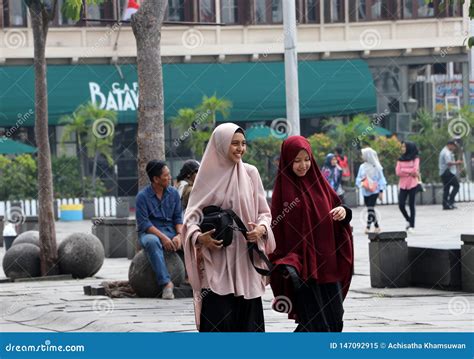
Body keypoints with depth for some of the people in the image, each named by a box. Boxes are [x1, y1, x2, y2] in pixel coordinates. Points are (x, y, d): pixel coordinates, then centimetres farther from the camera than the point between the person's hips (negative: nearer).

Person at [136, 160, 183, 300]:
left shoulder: (173, 193, 7)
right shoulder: (143, 196, -7)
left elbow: (178, 217, 8)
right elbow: (144, 223, -11)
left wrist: (179, 235, -12)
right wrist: (163, 237, -21)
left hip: (170, 231, 4)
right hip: (150, 232, -4)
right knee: (152, 241, -41)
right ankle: (166, 283, -42)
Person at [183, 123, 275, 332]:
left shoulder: (250, 173, 6)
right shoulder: (209, 175, 1)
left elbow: (264, 212, 11)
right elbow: (192, 215, 3)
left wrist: (261, 228, -10)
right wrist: (199, 237, -16)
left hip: (245, 259, 2)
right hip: (216, 261, -2)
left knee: (247, 317, 1)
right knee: (217, 321, -7)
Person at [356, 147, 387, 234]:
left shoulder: (376, 167, -4)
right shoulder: (362, 167, 7)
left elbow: (381, 179, -1)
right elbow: (358, 178, 11)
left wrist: (381, 191, -4)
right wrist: (361, 182, -13)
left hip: (374, 191, -5)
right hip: (365, 191, 5)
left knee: (370, 208, -15)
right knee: (370, 209, 10)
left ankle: (368, 227, -19)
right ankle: (376, 226, 22)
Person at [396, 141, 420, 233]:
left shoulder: (415, 159, 0)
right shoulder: (400, 159, 8)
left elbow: (415, 170, -14)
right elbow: (398, 172, -2)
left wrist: (404, 170, -7)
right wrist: (410, 172, -8)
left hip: (412, 185, -3)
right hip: (403, 185, 3)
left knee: (411, 205, -1)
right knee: (401, 205, -5)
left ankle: (412, 226, 5)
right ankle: (408, 220, 20)